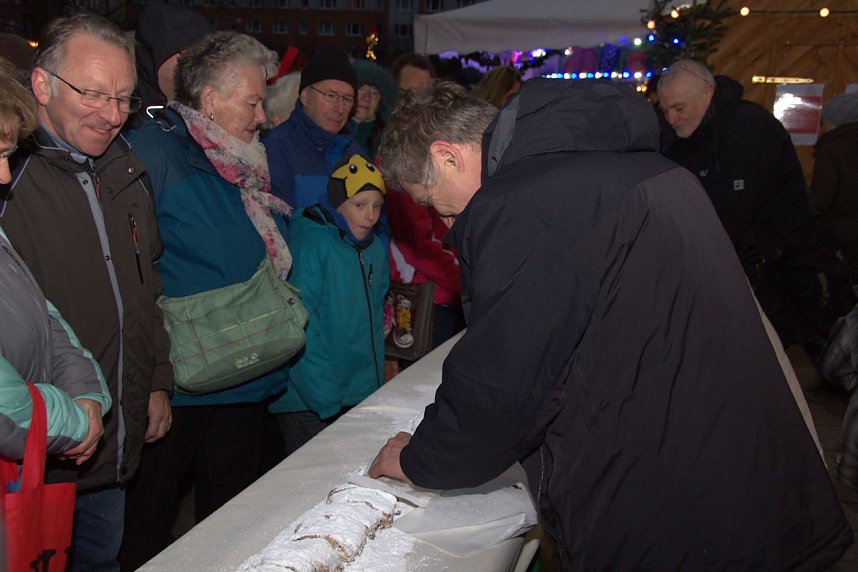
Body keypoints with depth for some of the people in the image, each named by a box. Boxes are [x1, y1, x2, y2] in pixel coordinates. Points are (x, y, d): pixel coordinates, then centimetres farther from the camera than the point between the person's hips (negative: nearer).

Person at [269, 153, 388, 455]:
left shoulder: (375, 249, 7)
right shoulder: (312, 243, -14)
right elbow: (302, 328, -19)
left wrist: (376, 389, 9)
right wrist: (326, 402, -21)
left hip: (363, 397, 6)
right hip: (308, 405, -6)